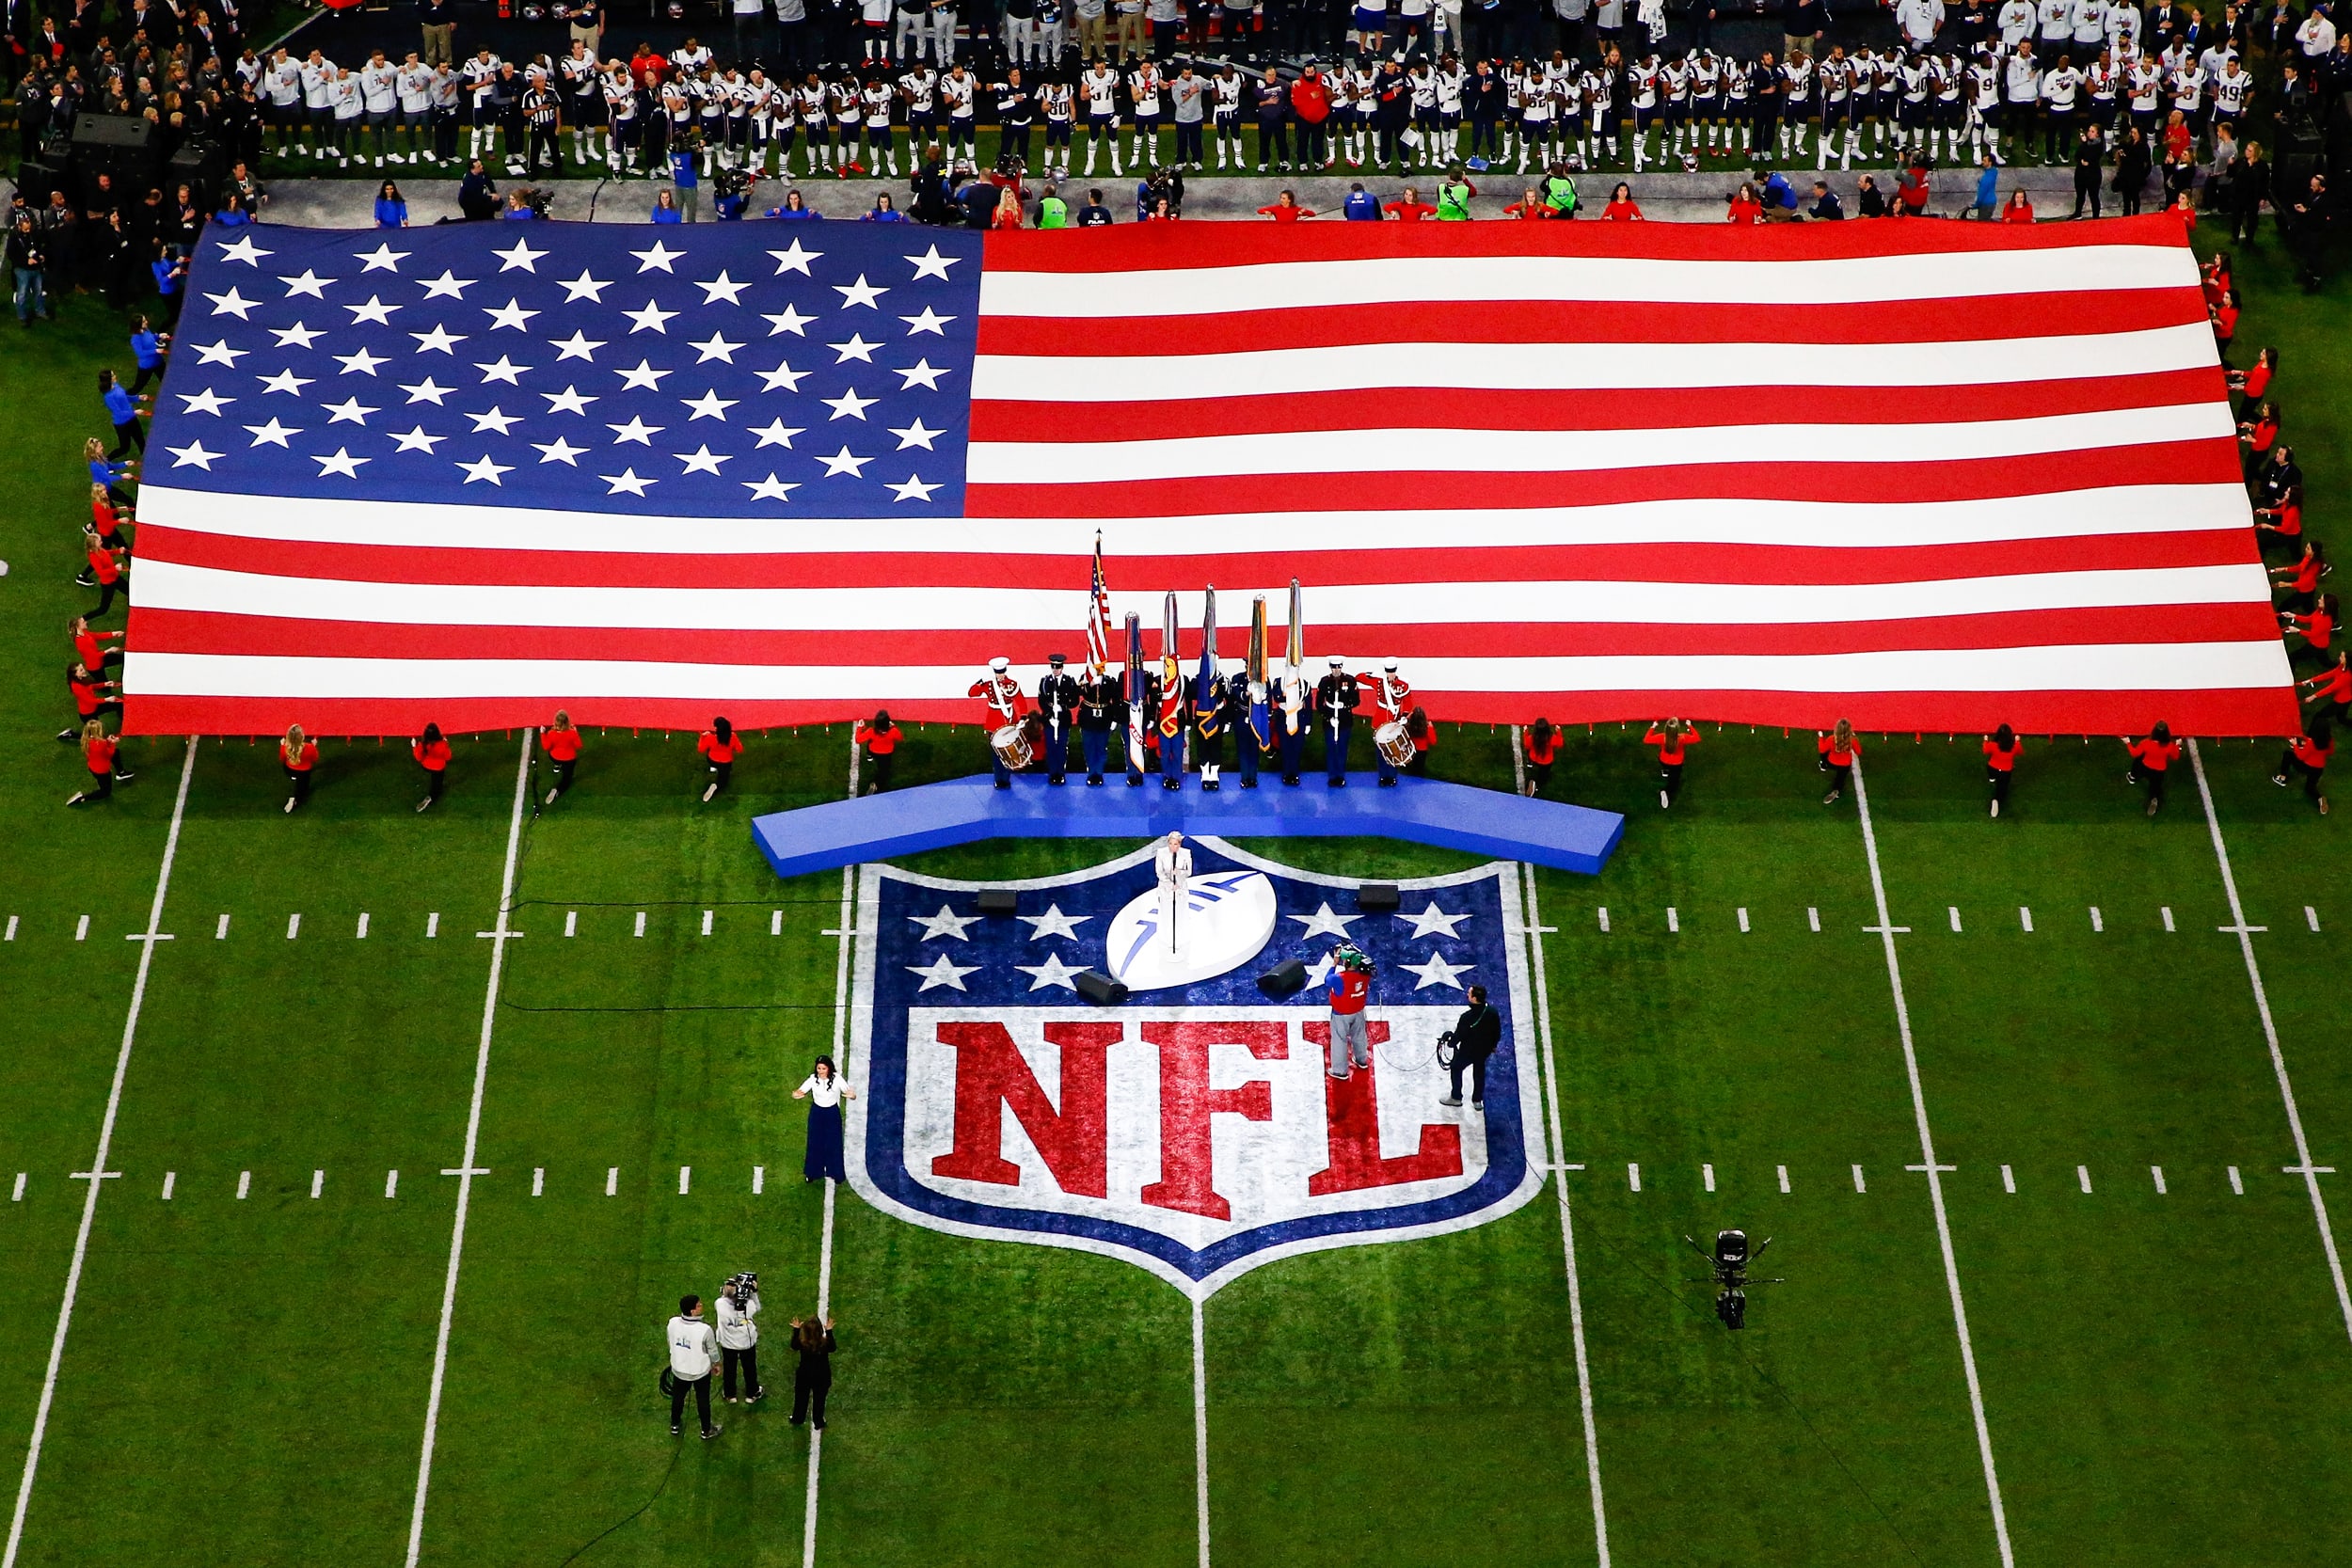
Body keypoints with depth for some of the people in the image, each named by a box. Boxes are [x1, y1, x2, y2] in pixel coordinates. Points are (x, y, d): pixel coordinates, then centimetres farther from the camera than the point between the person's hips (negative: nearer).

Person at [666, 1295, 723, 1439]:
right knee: (703, 1400, 20)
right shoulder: (704, 1329, -33)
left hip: (679, 1370, 3)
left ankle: (674, 1426, 49)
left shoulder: (673, 1323, -22)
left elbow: (671, 1343, -3)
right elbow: (712, 1350, -15)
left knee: (677, 1397, 27)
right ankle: (706, 1431, 39)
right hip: (700, 1372, -3)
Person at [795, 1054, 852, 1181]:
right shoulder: (813, 1079, -14)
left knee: (833, 1143, 8)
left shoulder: (837, 1079, -19)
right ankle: (812, 1172, 30)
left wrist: (851, 1095, -48)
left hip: (833, 1114, -1)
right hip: (816, 1113, 1)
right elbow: (801, 1091, -18)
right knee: (815, 1142, 12)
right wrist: (797, 1094, -43)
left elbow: (850, 1093, -22)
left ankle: (835, 1173, 26)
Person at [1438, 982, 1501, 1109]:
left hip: (1468, 1051, -5)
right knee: (1479, 1072, 28)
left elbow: (1458, 1035, -21)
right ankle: (1477, 1101, 42)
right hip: (1485, 1050, 5)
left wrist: (1451, 1041, 2)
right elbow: (1497, 1031, -3)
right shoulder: (1493, 1012, -19)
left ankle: (1456, 1097, 39)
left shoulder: (1467, 1017, -36)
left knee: (1456, 1068, 23)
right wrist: (1494, 1045, 16)